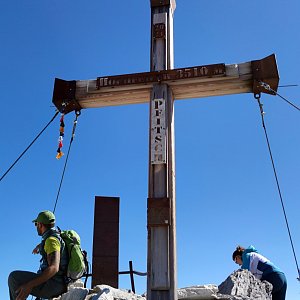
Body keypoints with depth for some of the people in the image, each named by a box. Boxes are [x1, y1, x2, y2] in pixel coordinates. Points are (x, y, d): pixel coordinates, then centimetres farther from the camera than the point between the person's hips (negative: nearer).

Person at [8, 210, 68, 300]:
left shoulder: (52, 240, -15)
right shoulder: (59, 236, 14)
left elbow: (54, 268, -28)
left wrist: (29, 286, -32)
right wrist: (38, 246, 58)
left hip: (54, 284, -10)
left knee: (14, 277, -12)